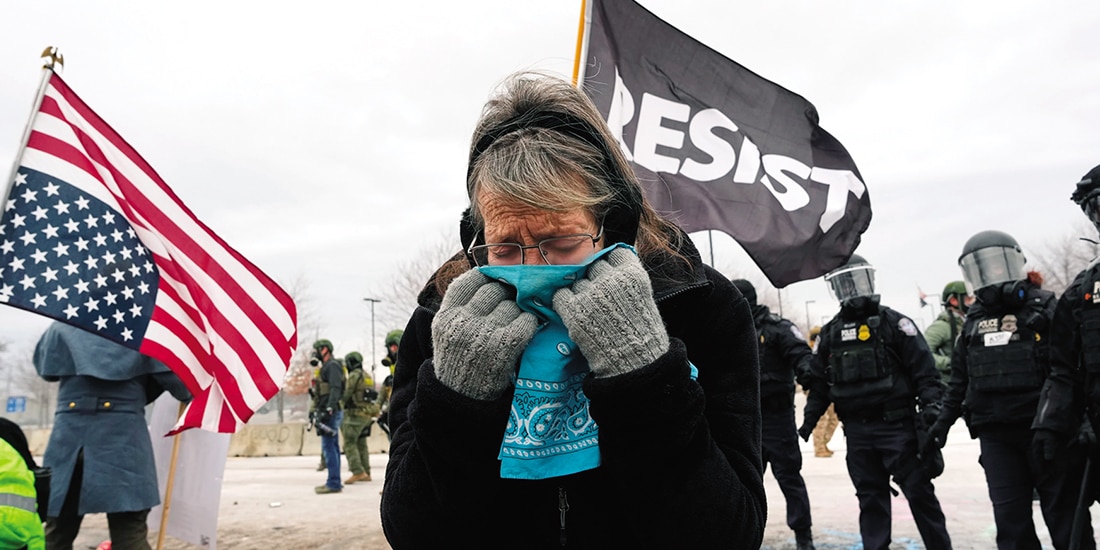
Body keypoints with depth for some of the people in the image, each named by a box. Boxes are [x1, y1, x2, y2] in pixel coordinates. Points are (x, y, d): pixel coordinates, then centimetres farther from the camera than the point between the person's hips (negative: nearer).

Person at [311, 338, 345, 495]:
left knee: (329, 448, -10)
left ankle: (333, 483, -9)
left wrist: (328, 410, -27)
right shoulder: (327, 367, 21)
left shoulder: (332, 366, -10)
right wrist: (319, 411, 23)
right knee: (333, 448, 12)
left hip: (331, 413, -10)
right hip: (331, 413, 10)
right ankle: (334, 482, 17)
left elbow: (335, 389, -21)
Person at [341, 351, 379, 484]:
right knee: (361, 444, 13)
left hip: (356, 414, -9)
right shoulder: (367, 376, 17)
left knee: (349, 444, -6)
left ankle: (358, 472, -15)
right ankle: (366, 473, 13)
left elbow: (346, 395, -11)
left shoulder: (354, 375, -10)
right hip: (367, 414, 9)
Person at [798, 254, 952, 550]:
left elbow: (923, 368, -5)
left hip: (897, 425, -3)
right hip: (857, 431, 4)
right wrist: (808, 421, 7)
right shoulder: (830, 332, 9)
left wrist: (931, 403, -17)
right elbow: (819, 381, 12)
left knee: (918, 491, 2)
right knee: (870, 498, 11)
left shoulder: (893, 322, -1)